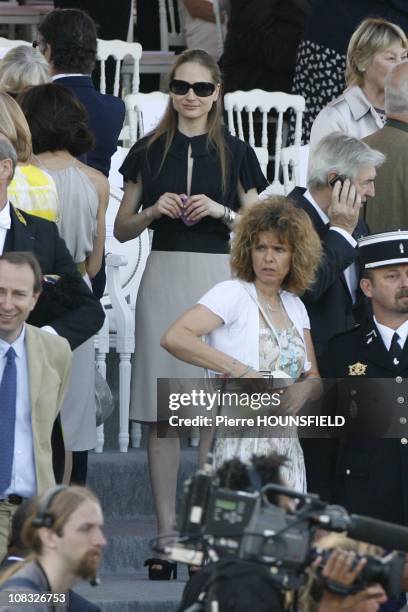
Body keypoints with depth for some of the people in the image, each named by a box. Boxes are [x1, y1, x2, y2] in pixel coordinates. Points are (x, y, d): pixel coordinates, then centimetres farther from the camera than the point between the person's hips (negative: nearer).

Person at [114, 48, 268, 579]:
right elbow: (122, 229, 12)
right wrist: (154, 210, -6)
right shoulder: (149, 151, 10)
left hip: (218, 278, -1)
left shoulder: (235, 153, 7)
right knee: (161, 414, -1)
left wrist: (222, 211, -9)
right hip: (163, 277, 1)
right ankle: (166, 531, 2)